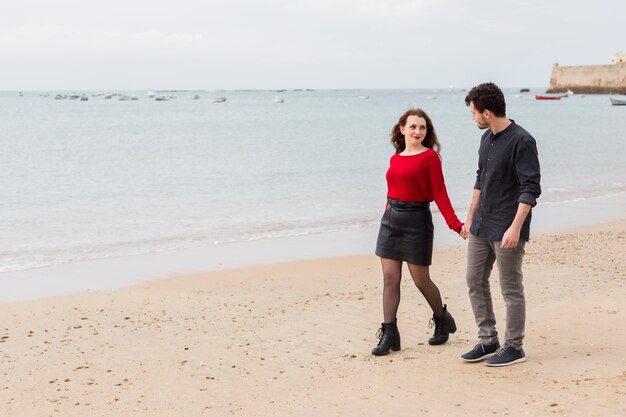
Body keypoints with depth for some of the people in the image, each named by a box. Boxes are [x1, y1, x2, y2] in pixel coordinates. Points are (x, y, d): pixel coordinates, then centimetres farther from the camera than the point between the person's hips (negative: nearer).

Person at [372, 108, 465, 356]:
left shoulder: (430, 156, -7)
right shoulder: (395, 158, 9)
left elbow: (439, 194, -11)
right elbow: (392, 191, 13)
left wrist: (455, 224, -20)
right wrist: (389, 215, 11)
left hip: (417, 220, -5)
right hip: (391, 218, 5)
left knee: (420, 280, 4)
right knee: (390, 278, 2)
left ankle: (443, 320, 30)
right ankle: (389, 334, 7)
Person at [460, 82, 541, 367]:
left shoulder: (521, 141, -16)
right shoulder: (487, 138, 10)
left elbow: (530, 189, -18)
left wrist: (515, 228, -25)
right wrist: (470, 218, 20)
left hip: (506, 229, -8)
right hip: (481, 226, 9)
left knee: (511, 289, 2)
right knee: (475, 281, 10)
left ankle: (514, 347, 13)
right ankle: (488, 341, 21)